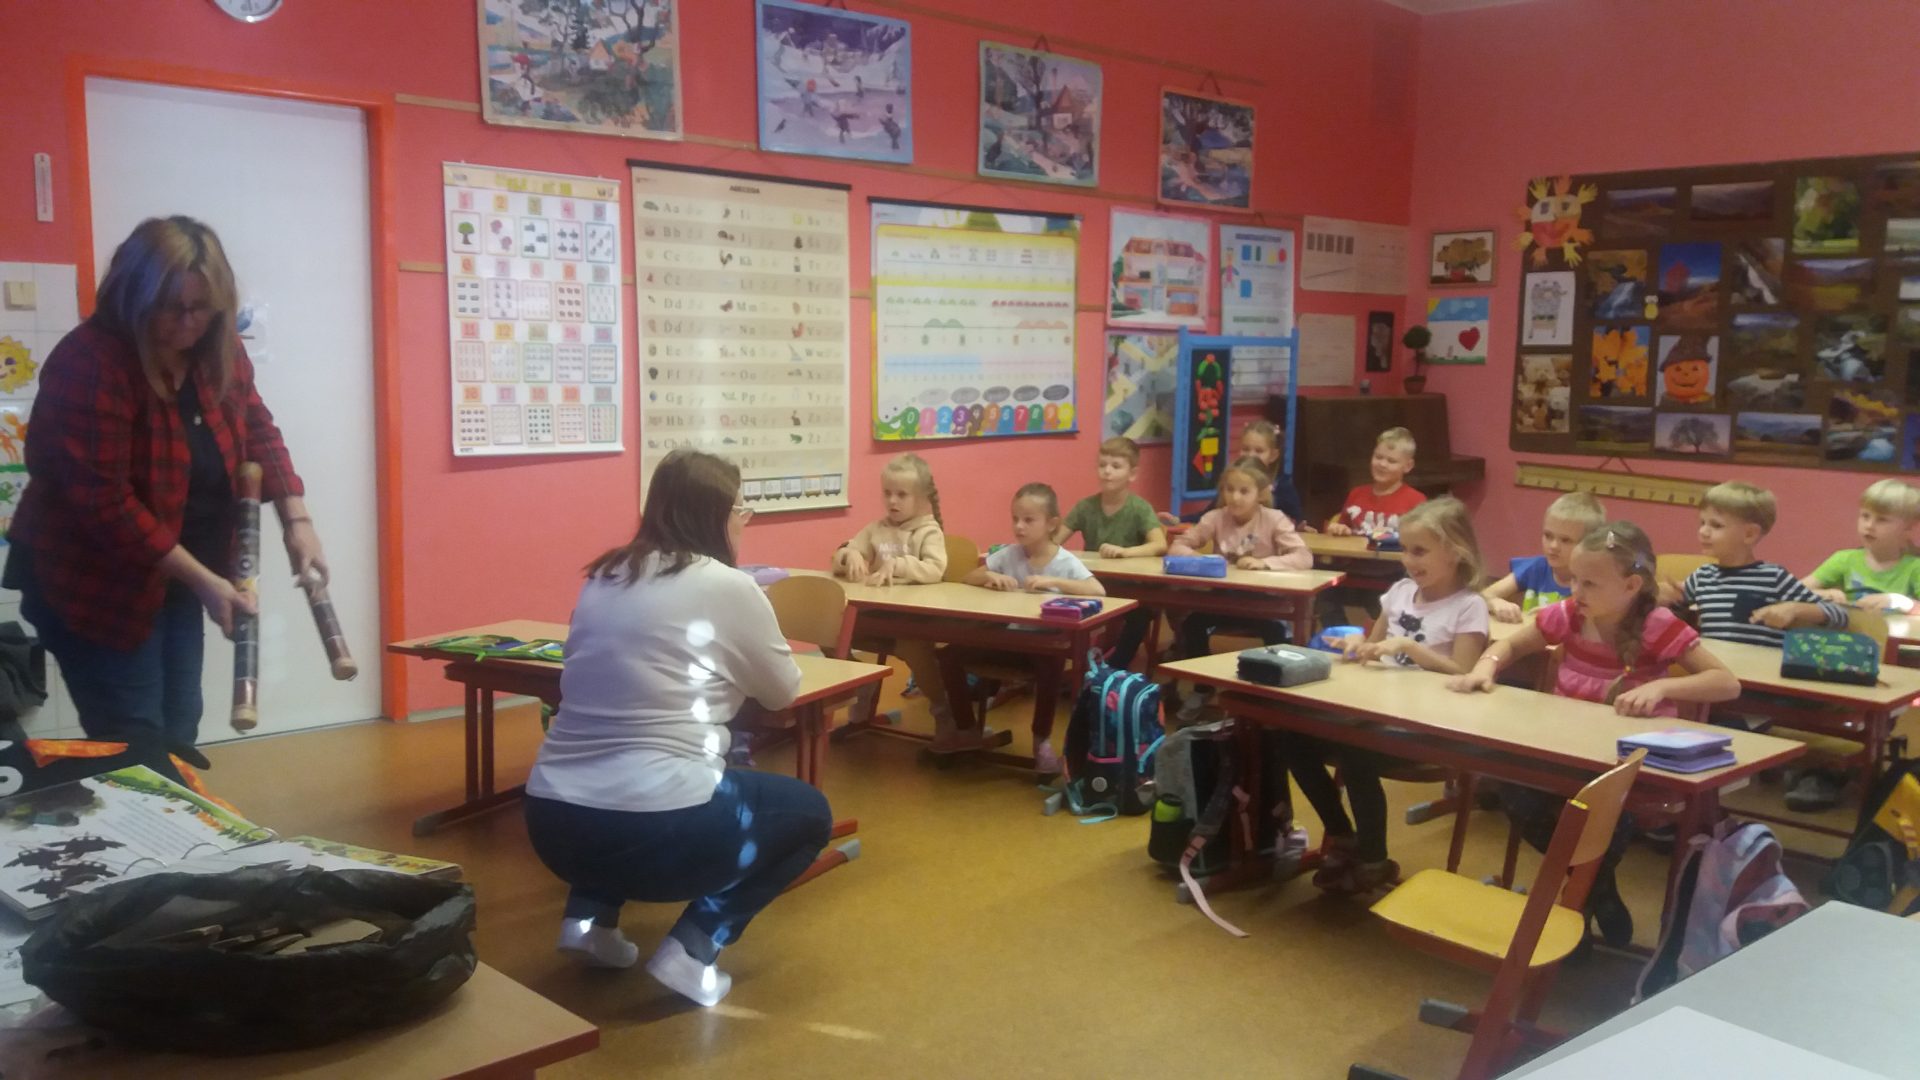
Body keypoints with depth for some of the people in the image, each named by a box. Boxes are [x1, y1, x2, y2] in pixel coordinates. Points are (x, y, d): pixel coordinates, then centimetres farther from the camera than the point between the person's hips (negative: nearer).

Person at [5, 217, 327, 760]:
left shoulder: (215, 350, -3)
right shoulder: (89, 364, -24)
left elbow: (257, 429, 10)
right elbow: (103, 503, -26)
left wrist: (296, 519, -6)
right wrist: (203, 581, -24)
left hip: (174, 577, 7)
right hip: (93, 581, -7)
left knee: (176, 740, 12)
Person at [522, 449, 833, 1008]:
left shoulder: (602, 578, 12)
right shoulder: (727, 586, -4)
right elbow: (784, 691, 10)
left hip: (552, 822, 7)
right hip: (657, 829, -7)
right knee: (808, 812, 18)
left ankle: (590, 917, 20)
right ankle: (692, 947, 2)